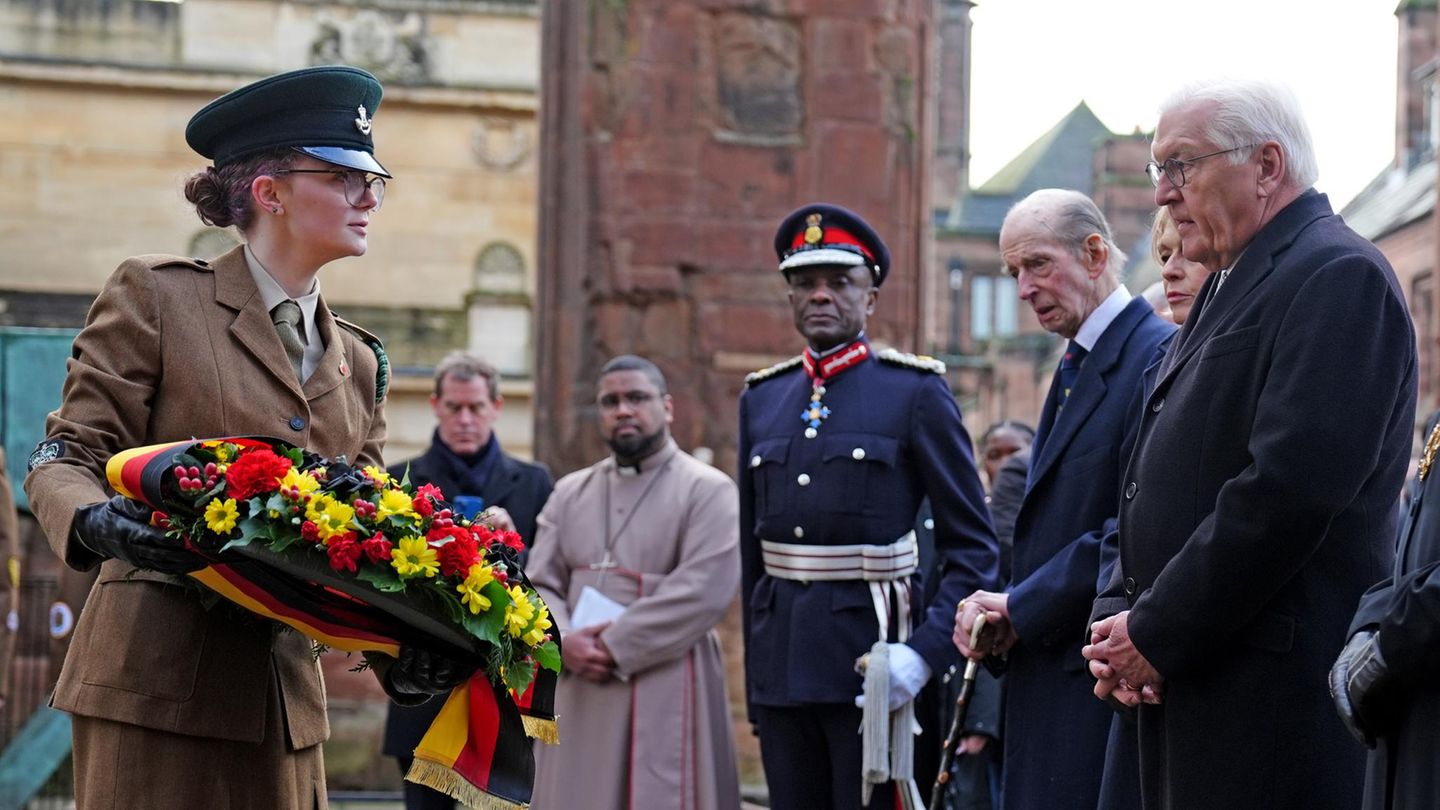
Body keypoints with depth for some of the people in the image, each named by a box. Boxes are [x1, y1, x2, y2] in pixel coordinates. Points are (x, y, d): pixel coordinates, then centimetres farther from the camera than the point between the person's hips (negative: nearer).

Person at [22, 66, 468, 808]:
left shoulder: (359, 362, 15)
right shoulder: (158, 296, -1)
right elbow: (67, 457, -3)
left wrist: (397, 654, -5)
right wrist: (92, 522, -26)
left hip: (284, 688, 6)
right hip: (157, 670, -5)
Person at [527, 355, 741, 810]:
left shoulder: (708, 490, 0)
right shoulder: (570, 493, 17)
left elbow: (704, 591, -12)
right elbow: (538, 584, 10)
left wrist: (614, 646, -13)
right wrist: (565, 643, -11)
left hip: (666, 696, -5)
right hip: (578, 696, 5)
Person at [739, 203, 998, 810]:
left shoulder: (917, 392, -2)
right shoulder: (761, 399, 13)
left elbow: (973, 547, -4)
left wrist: (926, 652, -16)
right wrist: (754, 674, 13)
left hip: (869, 654, -5)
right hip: (780, 663, 5)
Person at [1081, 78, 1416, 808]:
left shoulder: (1338, 276, -10)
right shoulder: (1228, 289, 20)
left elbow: (1290, 488, -20)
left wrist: (1157, 634, -15)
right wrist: (1119, 616, 4)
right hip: (1184, 681, 9)